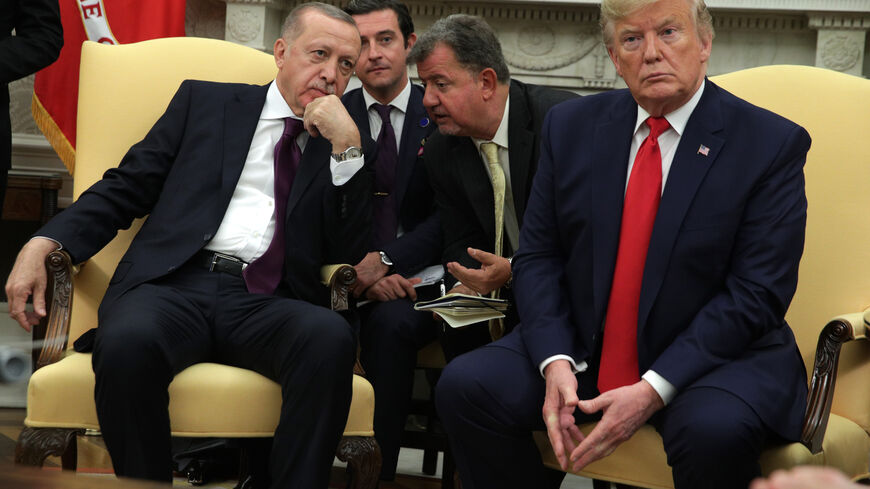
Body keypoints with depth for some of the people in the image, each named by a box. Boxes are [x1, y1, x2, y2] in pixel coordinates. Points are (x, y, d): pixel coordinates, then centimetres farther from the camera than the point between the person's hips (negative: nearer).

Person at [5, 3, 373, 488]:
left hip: (265, 303, 1)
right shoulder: (205, 101, 20)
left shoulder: (342, 145, 20)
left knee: (330, 338, -35)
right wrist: (43, 244, -2)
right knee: (126, 342, -36)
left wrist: (347, 146, -2)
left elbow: (350, 253, 8)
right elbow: (125, 189, 14)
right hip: (177, 283, 0)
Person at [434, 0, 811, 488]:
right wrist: (555, 364, -14)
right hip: (583, 350, 4)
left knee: (715, 429, -36)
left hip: (715, 356, -4)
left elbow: (756, 294, -12)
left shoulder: (772, 144, -7)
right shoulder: (572, 127, 6)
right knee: (465, 387, -17)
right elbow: (538, 258, 6)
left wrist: (653, 390, -21)